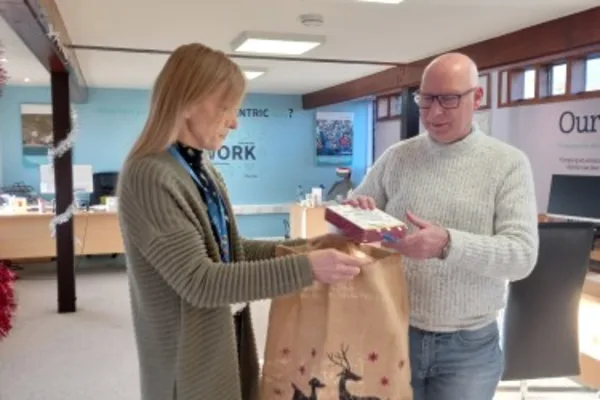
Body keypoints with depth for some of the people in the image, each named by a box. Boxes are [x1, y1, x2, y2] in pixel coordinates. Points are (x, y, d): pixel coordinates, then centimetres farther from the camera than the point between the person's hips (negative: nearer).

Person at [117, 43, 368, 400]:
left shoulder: (202, 168, 6)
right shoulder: (148, 177, -22)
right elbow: (199, 281, -26)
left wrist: (301, 249, -3)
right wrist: (305, 268, -29)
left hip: (227, 336, 8)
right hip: (190, 355, -8)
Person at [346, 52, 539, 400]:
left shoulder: (508, 163, -5)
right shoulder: (396, 157, 2)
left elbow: (522, 255, -13)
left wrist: (448, 245, -29)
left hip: (469, 346, -1)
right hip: (394, 335, 2)